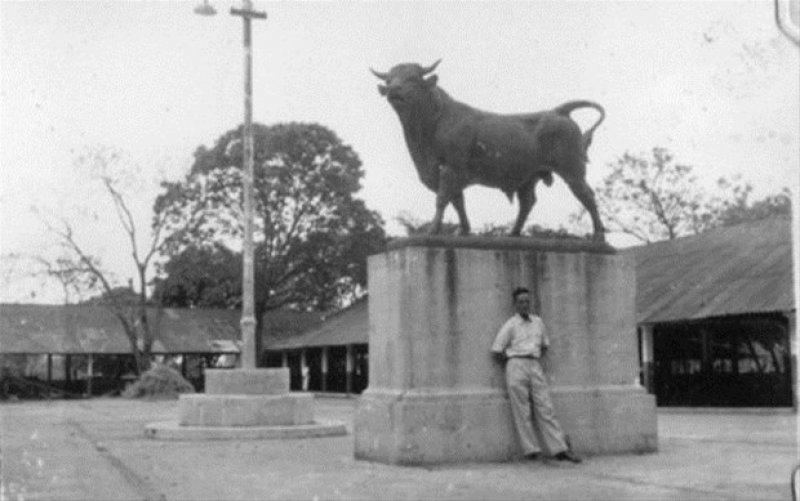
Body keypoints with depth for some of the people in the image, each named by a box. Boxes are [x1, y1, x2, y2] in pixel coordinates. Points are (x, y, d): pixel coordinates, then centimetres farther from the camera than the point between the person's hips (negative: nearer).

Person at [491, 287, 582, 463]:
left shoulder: (538, 322, 15)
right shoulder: (510, 325, 1)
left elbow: (545, 345, 28)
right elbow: (497, 350, 0)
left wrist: (536, 358, 15)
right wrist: (514, 362, 7)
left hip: (535, 367, 4)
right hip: (516, 366, -4)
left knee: (545, 408, 0)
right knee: (522, 412, -4)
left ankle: (560, 449, -2)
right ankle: (531, 450, -2)